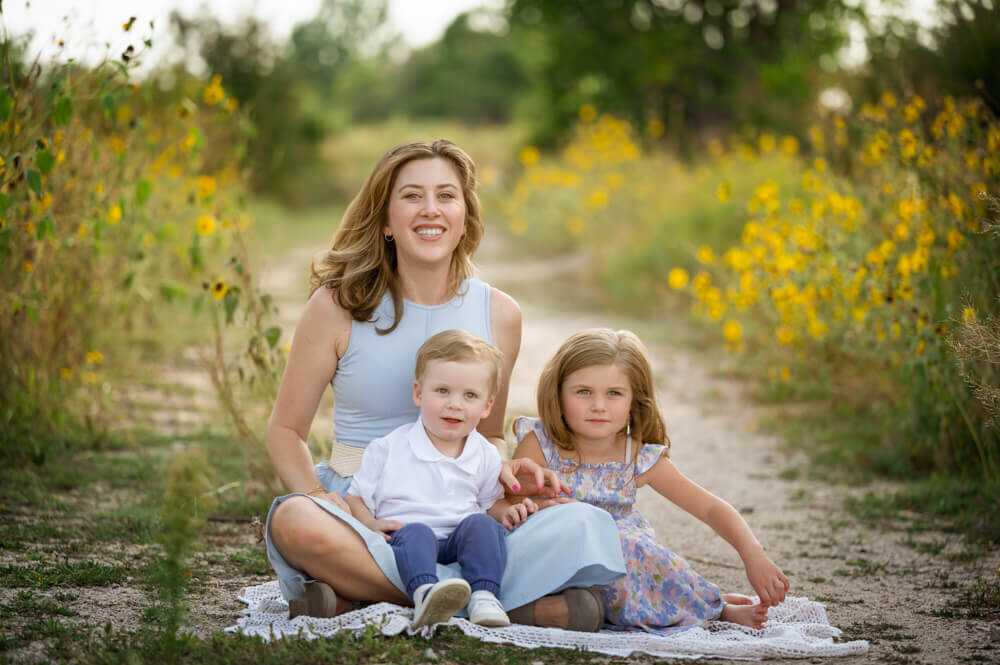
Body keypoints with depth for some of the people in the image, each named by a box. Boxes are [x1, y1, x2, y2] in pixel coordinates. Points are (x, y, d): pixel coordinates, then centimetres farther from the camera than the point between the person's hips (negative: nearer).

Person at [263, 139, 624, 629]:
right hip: (359, 506, -2)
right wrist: (323, 501, -16)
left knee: (584, 525, -25)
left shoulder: (498, 314, 6)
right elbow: (285, 429, 3)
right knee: (295, 523, -38)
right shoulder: (337, 306, -1)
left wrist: (505, 471, -4)